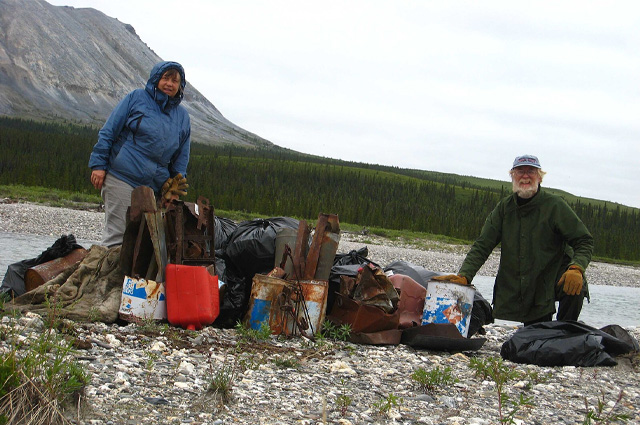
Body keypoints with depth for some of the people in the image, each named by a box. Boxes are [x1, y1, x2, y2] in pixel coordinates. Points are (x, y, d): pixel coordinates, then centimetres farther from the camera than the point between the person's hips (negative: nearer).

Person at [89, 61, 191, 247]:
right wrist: (99, 165, -5)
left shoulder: (183, 116, 16)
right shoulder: (136, 98, 4)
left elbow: (181, 158, 20)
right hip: (121, 178, -5)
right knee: (117, 234, -9)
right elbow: (108, 132, 2)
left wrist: (174, 187, 10)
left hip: (153, 187, 5)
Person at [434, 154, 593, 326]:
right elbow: (482, 246, 0)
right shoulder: (504, 208, 3)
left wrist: (576, 268, -29)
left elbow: (584, 241, -9)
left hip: (554, 278, -3)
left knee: (574, 288, -33)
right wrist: (464, 275, -15)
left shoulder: (555, 205, -8)